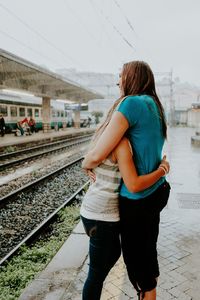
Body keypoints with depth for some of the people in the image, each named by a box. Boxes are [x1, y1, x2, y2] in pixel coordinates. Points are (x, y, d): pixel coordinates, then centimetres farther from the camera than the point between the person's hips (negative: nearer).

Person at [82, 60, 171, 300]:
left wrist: (85, 164, -3)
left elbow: (97, 155, -25)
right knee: (148, 248, 25)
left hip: (137, 198, -8)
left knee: (135, 254, 12)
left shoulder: (131, 103, -20)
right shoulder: (155, 106, 7)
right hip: (156, 191, 9)